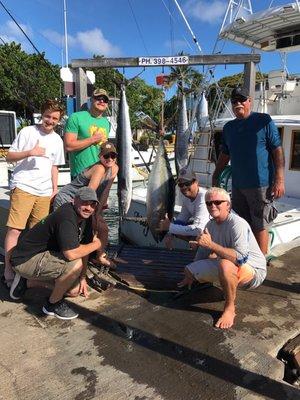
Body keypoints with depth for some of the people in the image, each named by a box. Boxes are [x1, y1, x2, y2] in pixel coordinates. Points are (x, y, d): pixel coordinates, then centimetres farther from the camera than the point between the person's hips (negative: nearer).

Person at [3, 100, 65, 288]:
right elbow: (9, 156, -1)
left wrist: (55, 188, 14)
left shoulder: (57, 140, 15)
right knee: (15, 229, -8)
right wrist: (30, 152, -17)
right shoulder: (27, 132, 0)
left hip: (44, 191, 5)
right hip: (23, 187, -4)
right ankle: (9, 269, -1)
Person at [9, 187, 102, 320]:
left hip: (43, 257, 10)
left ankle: (26, 282, 22)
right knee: (75, 264, -30)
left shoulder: (85, 217, 1)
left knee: (75, 290, 9)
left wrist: (82, 277, 5)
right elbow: (71, 254, -39)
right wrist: (96, 244, -22)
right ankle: (53, 304, -4)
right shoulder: (67, 217, -29)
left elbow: (83, 248, 8)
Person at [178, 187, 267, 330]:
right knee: (190, 269, 4)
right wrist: (191, 276, 23)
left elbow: (241, 258, -37)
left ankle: (230, 308, -16)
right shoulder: (211, 224, 1)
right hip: (229, 269, 8)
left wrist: (211, 244, -38)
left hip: (254, 270, -8)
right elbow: (203, 251, 15)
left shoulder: (237, 224, -25)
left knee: (225, 264, -40)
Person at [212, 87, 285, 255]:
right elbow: (225, 155, 21)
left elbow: (278, 150, -6)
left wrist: (279, 180, -13)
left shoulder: (264, 121, -3)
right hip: (237, 185, 5)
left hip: (260, 185, -5)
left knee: (259, 226, 1)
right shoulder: (228, 127, 13)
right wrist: (215, 177, 18)